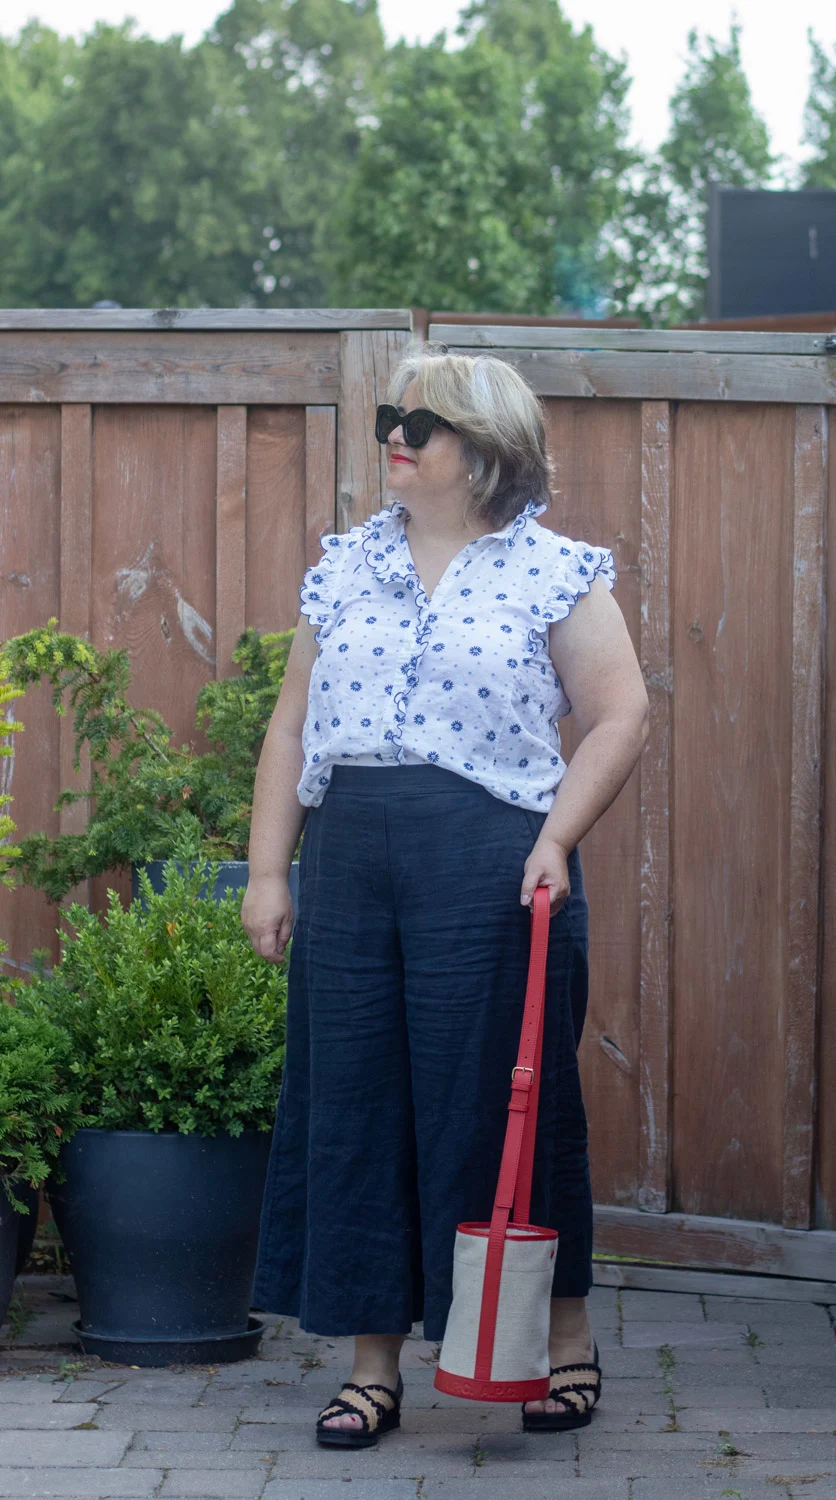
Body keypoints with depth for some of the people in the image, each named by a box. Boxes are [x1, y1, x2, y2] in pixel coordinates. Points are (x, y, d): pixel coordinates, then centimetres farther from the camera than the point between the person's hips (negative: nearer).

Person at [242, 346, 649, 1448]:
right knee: (352, 1106, 5)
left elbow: (620, 716, -3)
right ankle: (374, 1365, 13)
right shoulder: (345, 567, 13)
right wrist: (268, 870, 7)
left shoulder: (555, 572, 1)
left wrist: (557, 835, -15)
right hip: (348, 862, 5)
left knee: (504, 1101, 0)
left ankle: (567, 1338, 16)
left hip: (492, 866, -4)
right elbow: (292, 726, 14)